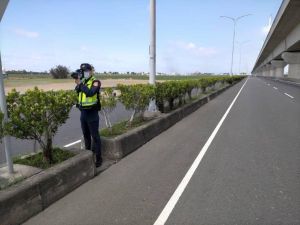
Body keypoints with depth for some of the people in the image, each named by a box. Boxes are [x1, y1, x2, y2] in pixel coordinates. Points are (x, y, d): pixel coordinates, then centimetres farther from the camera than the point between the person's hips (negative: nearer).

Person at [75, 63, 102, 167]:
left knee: (95, 136, -1)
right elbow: (77, 91, 3)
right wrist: (78, 84, -12)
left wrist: (80, 84, -18)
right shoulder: (82, 81, 13)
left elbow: (90, 92, -25)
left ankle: (98, 158, 8)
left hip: (92, 113, -6)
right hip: (83, 112, 7)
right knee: (86, 135, 16)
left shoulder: (95, 82, -8)